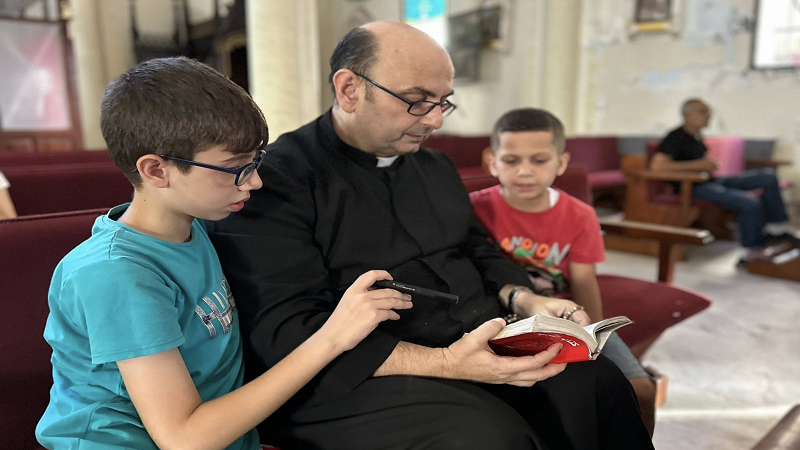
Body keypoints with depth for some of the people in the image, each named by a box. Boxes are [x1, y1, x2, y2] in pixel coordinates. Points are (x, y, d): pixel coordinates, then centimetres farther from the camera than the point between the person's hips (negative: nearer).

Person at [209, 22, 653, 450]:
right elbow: (287, 331, -19)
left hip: (479, 344, 7)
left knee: (600, 383, -12)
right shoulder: (273, 180, -11)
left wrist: (525, 298, 2)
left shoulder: (435, 166, 16)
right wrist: (444, 364, -26)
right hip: (358, 375, -6)